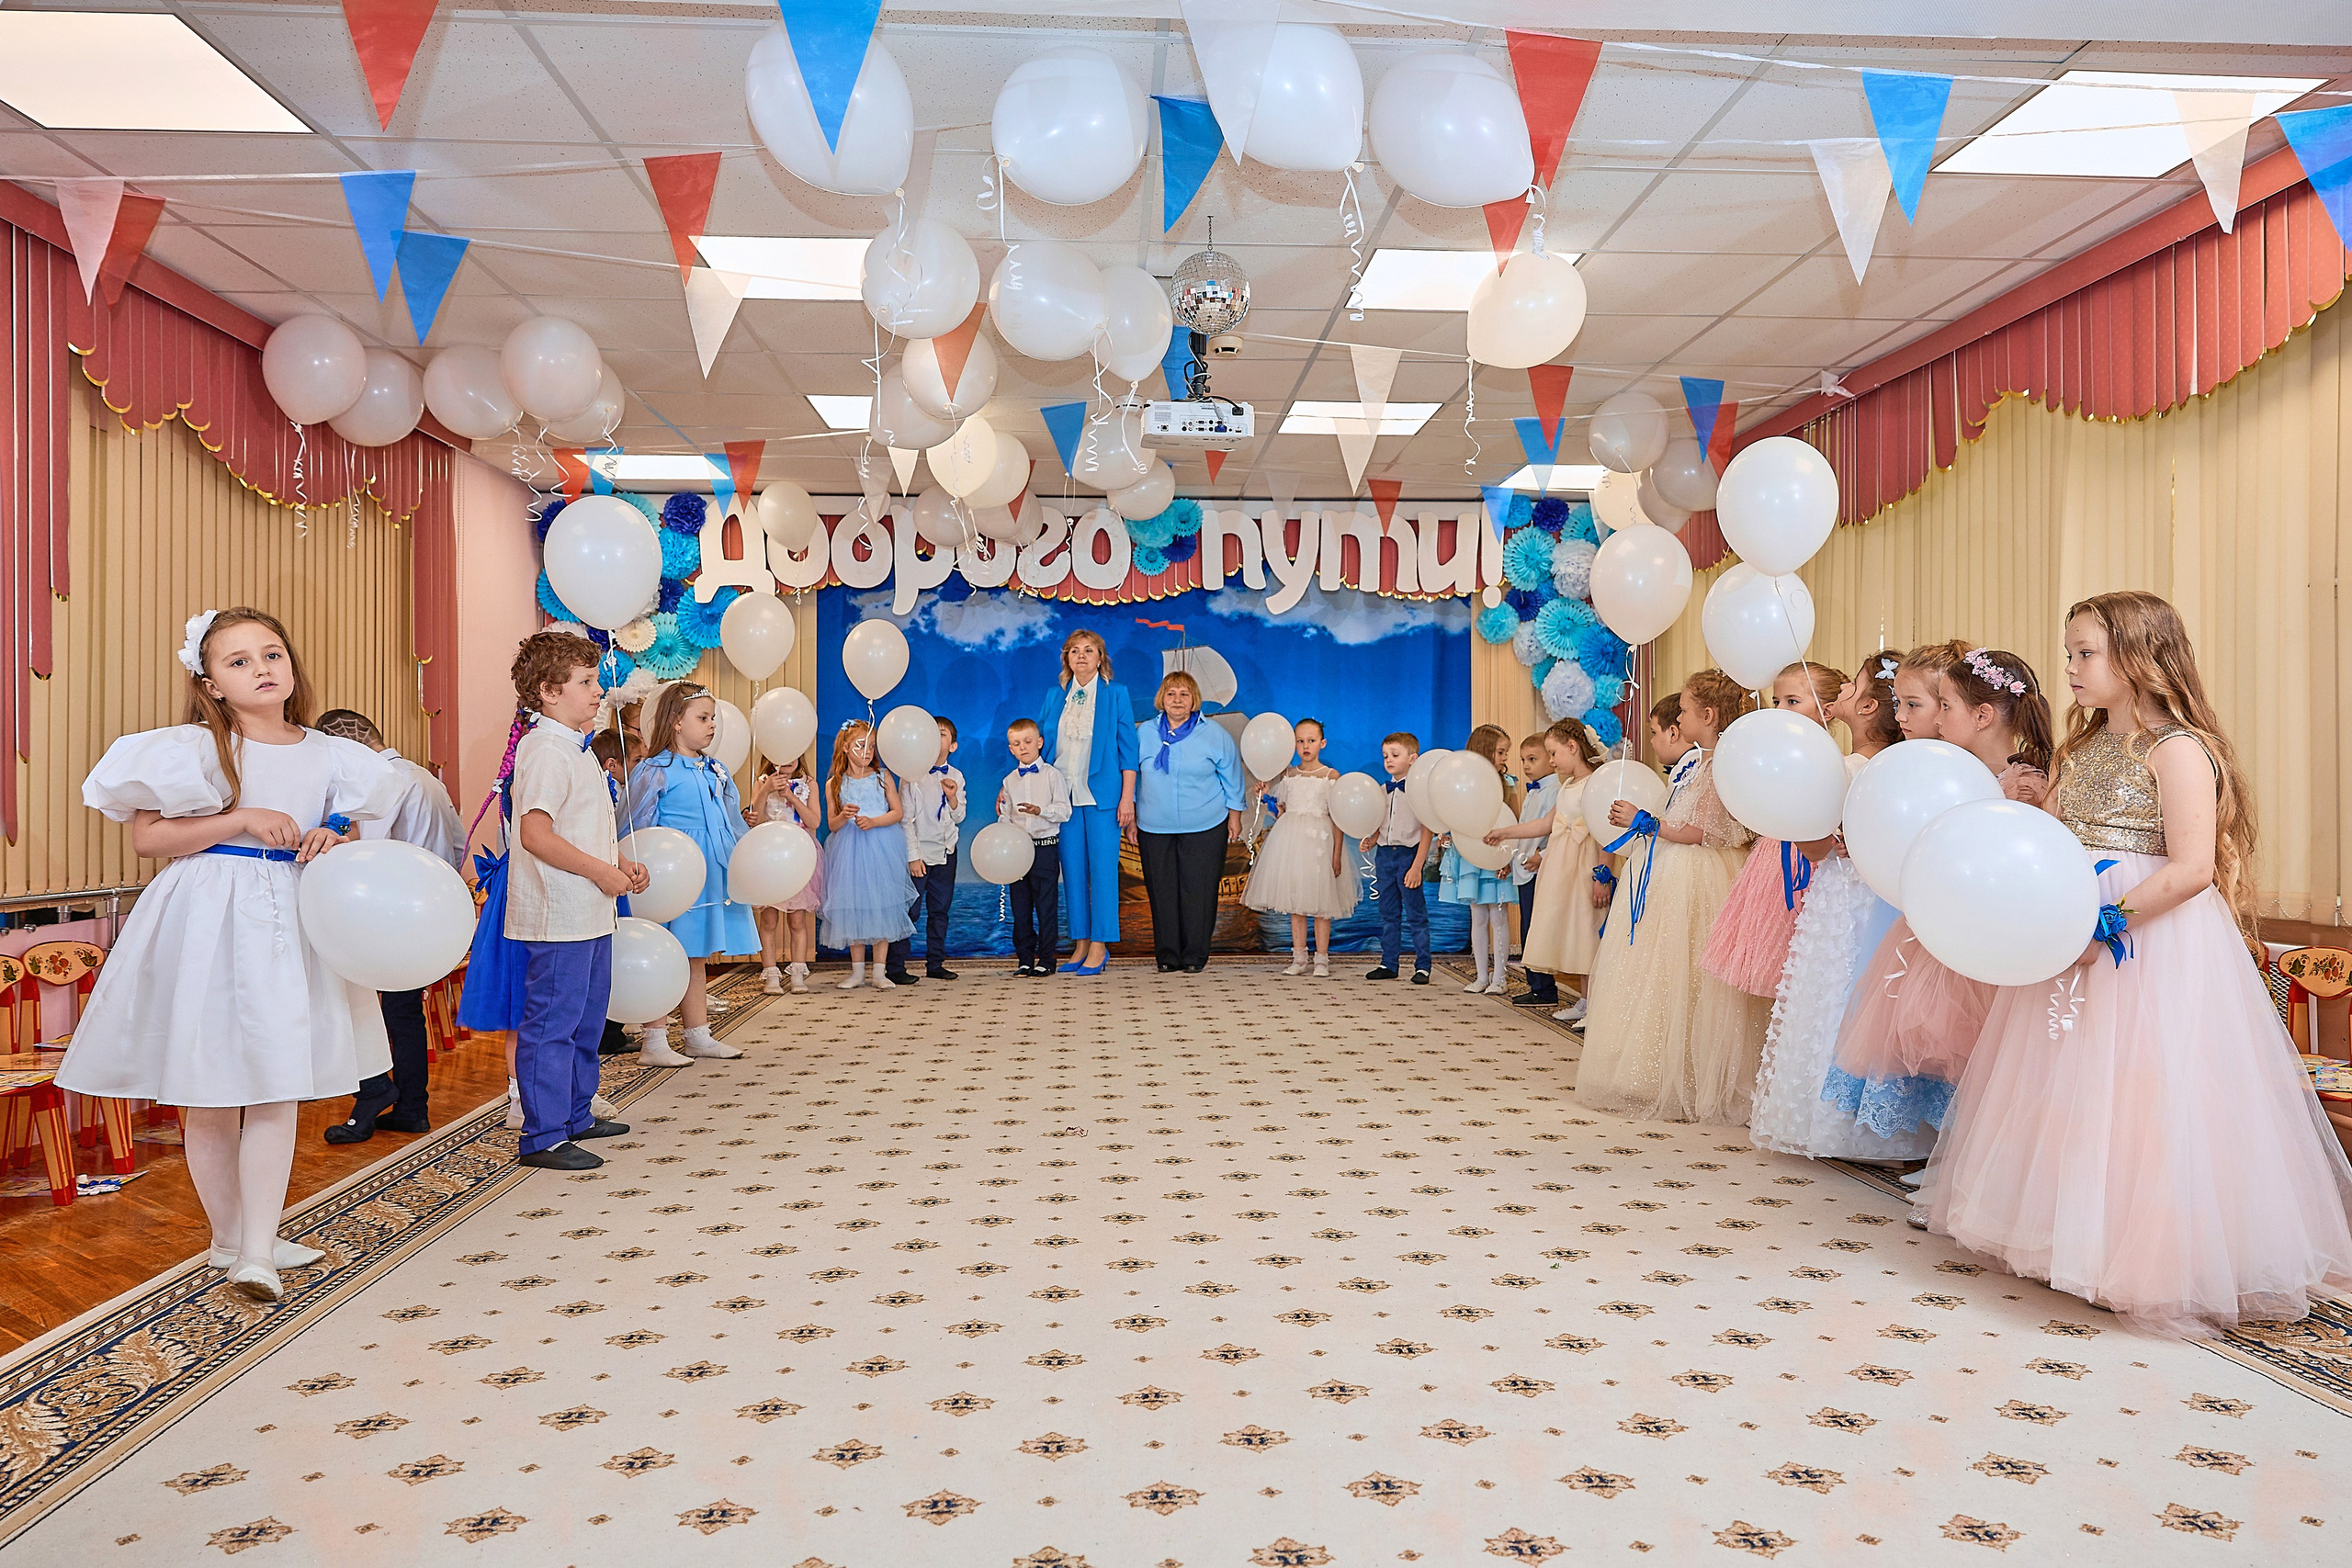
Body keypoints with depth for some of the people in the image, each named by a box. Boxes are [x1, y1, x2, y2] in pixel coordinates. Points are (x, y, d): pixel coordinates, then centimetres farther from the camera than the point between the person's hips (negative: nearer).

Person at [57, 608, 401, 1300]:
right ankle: (229, 1237, 22)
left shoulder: (326, 754, 6)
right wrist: (241, 819, -17)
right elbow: (145, 836, -10)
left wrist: (332, 838, -4)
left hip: (291, 925, 3)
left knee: (279, 1090, 1)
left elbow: (345, 829, 19)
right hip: (209, 924, -3)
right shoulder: (195, 748, -6)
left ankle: (258, 1248, 8)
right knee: (211, 1099, 5)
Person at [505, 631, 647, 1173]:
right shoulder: (546, 752, -17)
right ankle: (542, 1138, 5)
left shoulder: (576, 748, 15)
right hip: (558, 917, -11)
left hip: (590, 914, 11)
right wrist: (602, 871, -21)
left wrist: (622, 860, 12)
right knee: (552, 1023, -3)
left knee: (587, 1017, 19)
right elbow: (536, 833, -26)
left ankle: (576, 1114, 32)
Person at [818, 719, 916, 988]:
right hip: (848, 851, 1)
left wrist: (873, 821, -15)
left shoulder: (883, 778, 4)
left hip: (880, 849, -1)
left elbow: (898, 812, 0)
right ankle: (857, 971, 12)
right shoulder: (835, 783, 5)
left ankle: (878, 971, 5)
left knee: (881, 905, -3)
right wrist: (844, 817, -15)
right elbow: (831, 824, 6)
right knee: (853, 906, 1)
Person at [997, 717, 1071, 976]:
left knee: (1045, 904, -2)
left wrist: (1040, 810, -23)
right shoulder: (1009, 780, 13)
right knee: (1020, 906, 7)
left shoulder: (1052, 774, 0)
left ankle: (1046, 959, 6)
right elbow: (1006, 817, 16)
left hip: (1045, 847, -4)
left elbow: (1064, 810, -8)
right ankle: (1025, 959, 15)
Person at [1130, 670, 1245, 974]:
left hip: (1204, 827, -2)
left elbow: (1231, 777, 7)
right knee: (1162, 891, 3)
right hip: (1154, 827, 2)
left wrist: (1234, 816, 7)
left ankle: (1195, 957, 9)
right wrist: (1132, 819, 11)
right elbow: (1133, 777, 13)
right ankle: (1167, 957, 13)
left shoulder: (1214, 734, 1)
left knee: (1198, 891, -2)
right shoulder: (1144, 733, 6)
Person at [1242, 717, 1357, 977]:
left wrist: (1337, 855, -7)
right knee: (1295, 901, 7)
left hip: (1319, 839, -4)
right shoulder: (1288, 775, 9)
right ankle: (1299, 957, 15)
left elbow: (1338, 818, -4)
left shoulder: (1331, 775, -2)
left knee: (1320, 901, -1)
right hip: (1290, 837, 4)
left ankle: (1321, 959, 7)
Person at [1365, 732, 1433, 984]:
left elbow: (1427, 832, -10)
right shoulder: (1382, 790, 10)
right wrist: (1371, 840, -2)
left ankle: (1422, 967, 8)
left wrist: (1417, 866, -15)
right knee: (1388, 914, 12)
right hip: (1384, 854, 6)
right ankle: (1389, 964, 19)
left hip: (1409, 854, -6)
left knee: (1416, 914, 0)